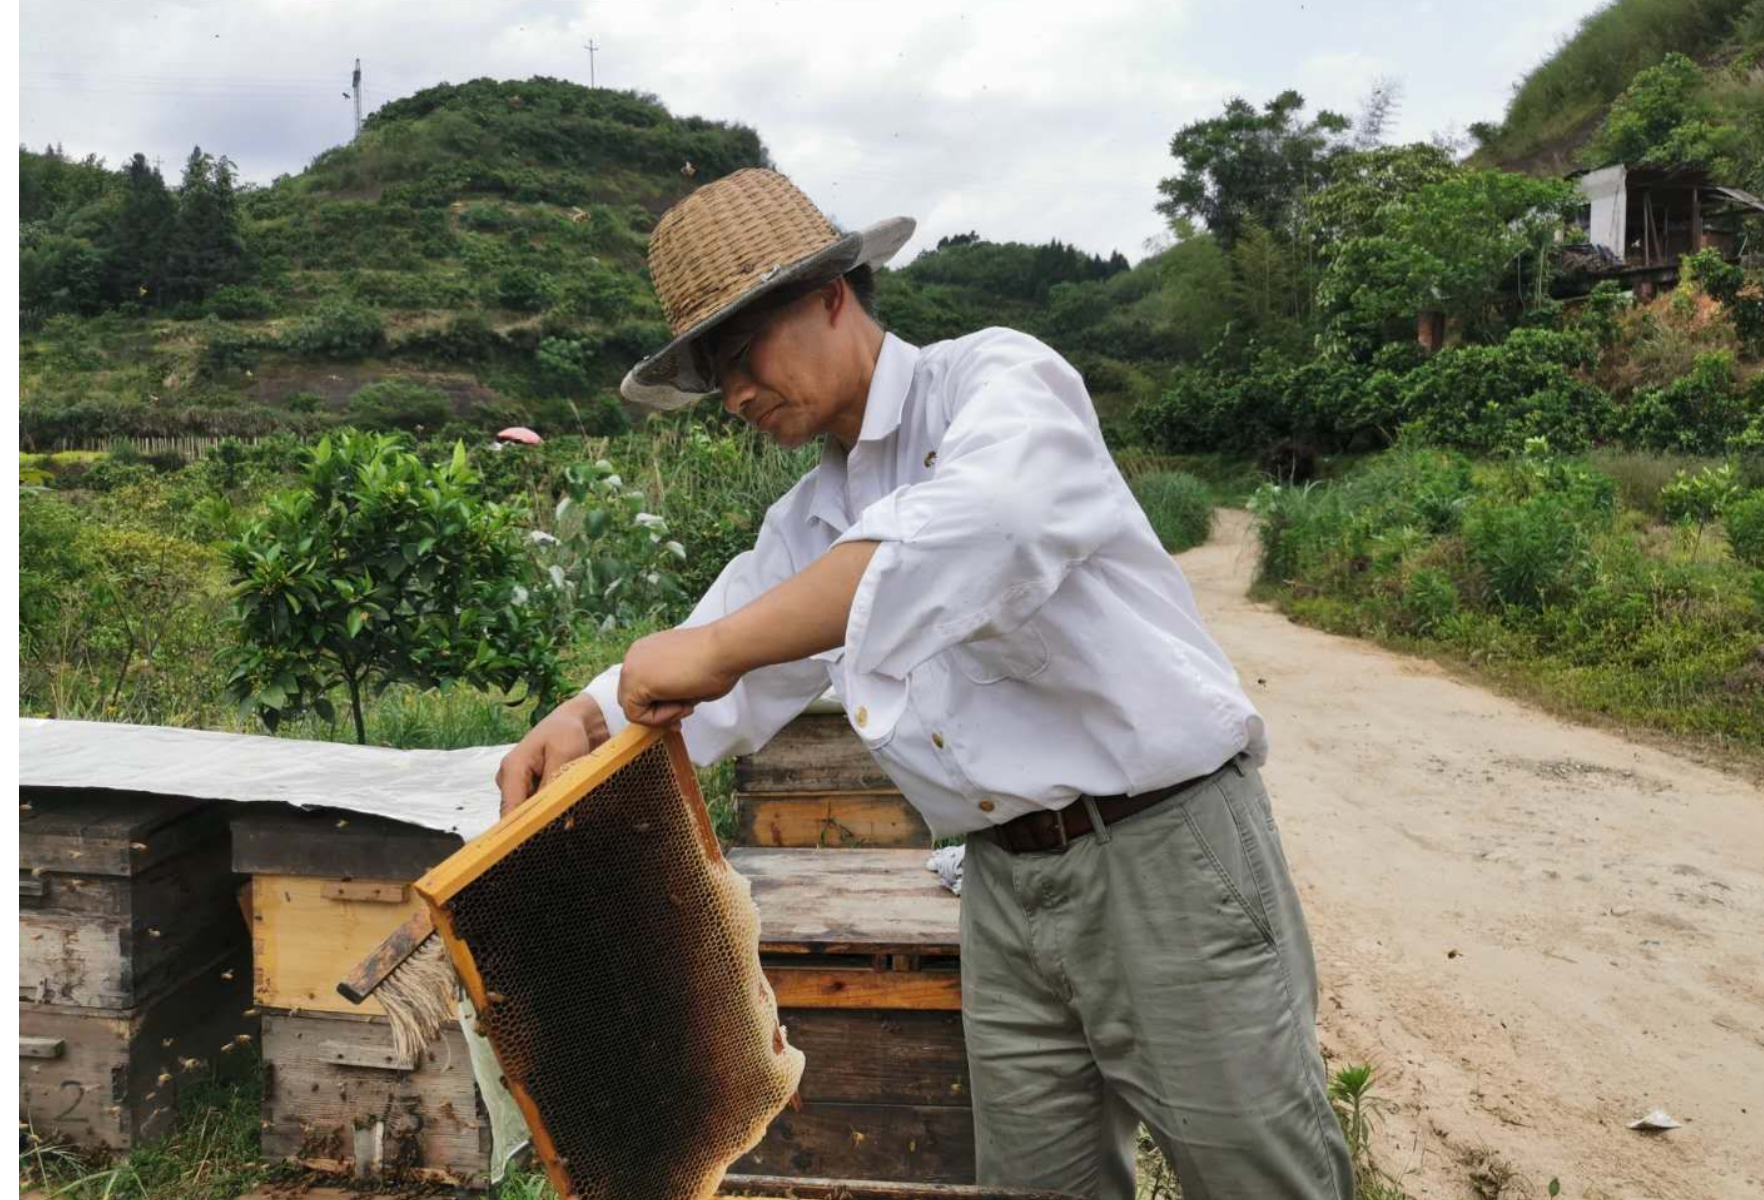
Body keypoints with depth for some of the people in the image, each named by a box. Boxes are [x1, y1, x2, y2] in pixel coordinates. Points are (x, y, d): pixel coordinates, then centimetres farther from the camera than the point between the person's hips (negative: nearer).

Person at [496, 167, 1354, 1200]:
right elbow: (713, 680, 12)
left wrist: (718, 646, -32)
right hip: (1008, 888, 7)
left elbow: (980, 532, -33)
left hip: (1163, 852, -7)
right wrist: (587, 717, -10)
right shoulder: (810, 523, 13)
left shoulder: (999, 378, -11)